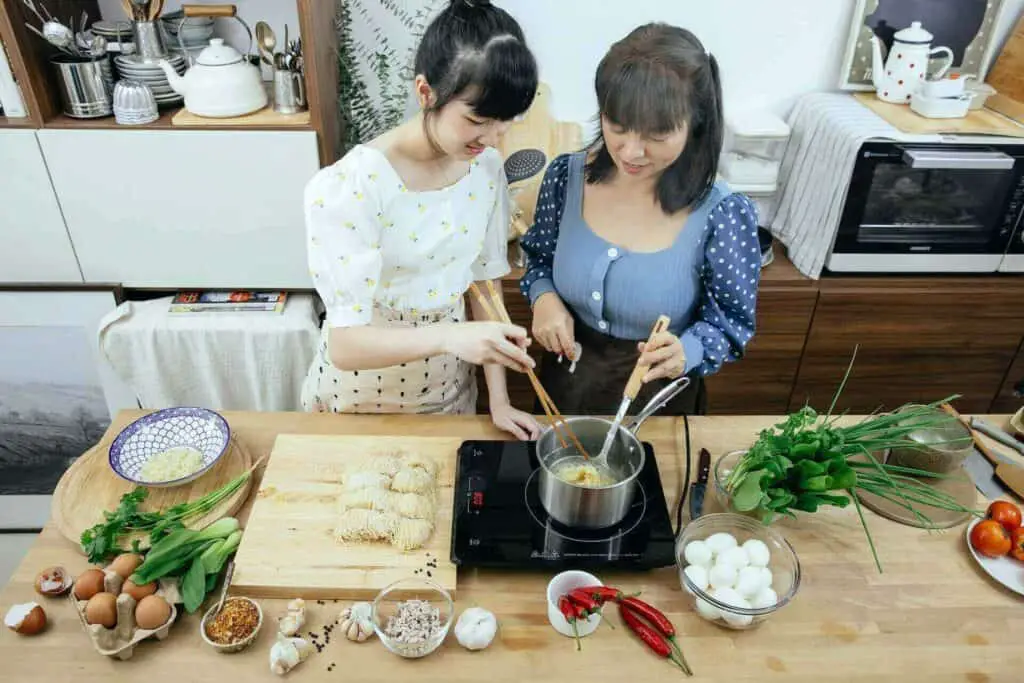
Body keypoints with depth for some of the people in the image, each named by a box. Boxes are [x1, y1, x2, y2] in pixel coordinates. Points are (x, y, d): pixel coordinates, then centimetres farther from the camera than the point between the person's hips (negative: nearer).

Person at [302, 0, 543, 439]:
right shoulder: (345, 189, -29)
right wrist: (448, 337, -47)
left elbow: (484, 280, -3)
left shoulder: (486, 168, -11)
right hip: (362, 394, -4)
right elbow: (346, 344, -30)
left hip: (449, 384, 4)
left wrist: (498, 399, -5)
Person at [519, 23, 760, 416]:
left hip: (660, 397, -2)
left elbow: (732, 322, -12)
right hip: (567, 381, 3)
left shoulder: (722, 215, -23)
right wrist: (543, 296, -18)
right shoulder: (566, 177, -14)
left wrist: (687, 351, -32)